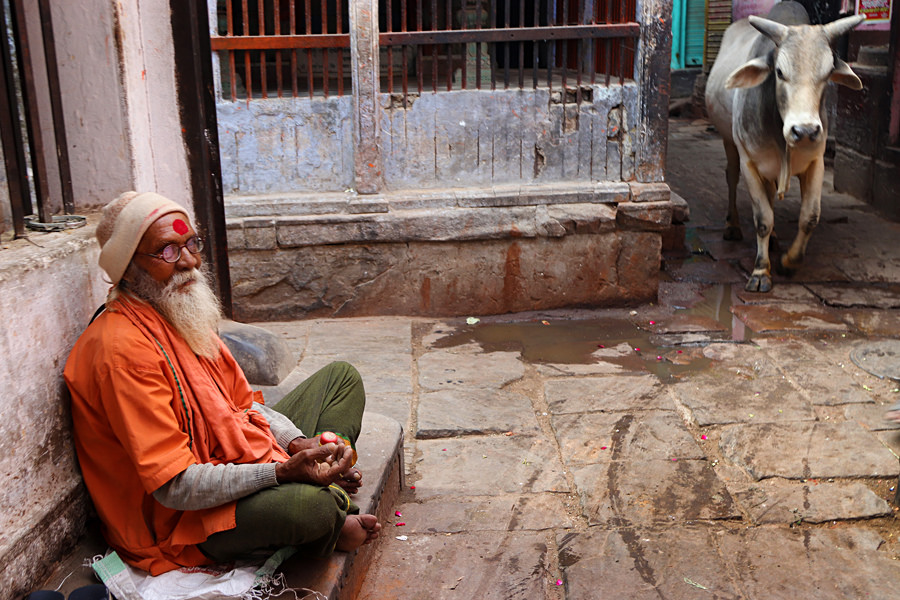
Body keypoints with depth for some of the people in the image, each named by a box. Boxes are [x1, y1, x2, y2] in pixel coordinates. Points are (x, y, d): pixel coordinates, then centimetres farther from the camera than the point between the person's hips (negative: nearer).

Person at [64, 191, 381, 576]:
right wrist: (281, 473, -35)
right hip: (183, 517, -10)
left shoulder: (185, 317, 8)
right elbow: (174, 486, -28)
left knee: (342, 377, 16)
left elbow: (243, 402, 11)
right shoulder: (124, 349, -24)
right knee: (306, 503, -40)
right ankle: (330, 526, -1)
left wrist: (299, 444, -8)